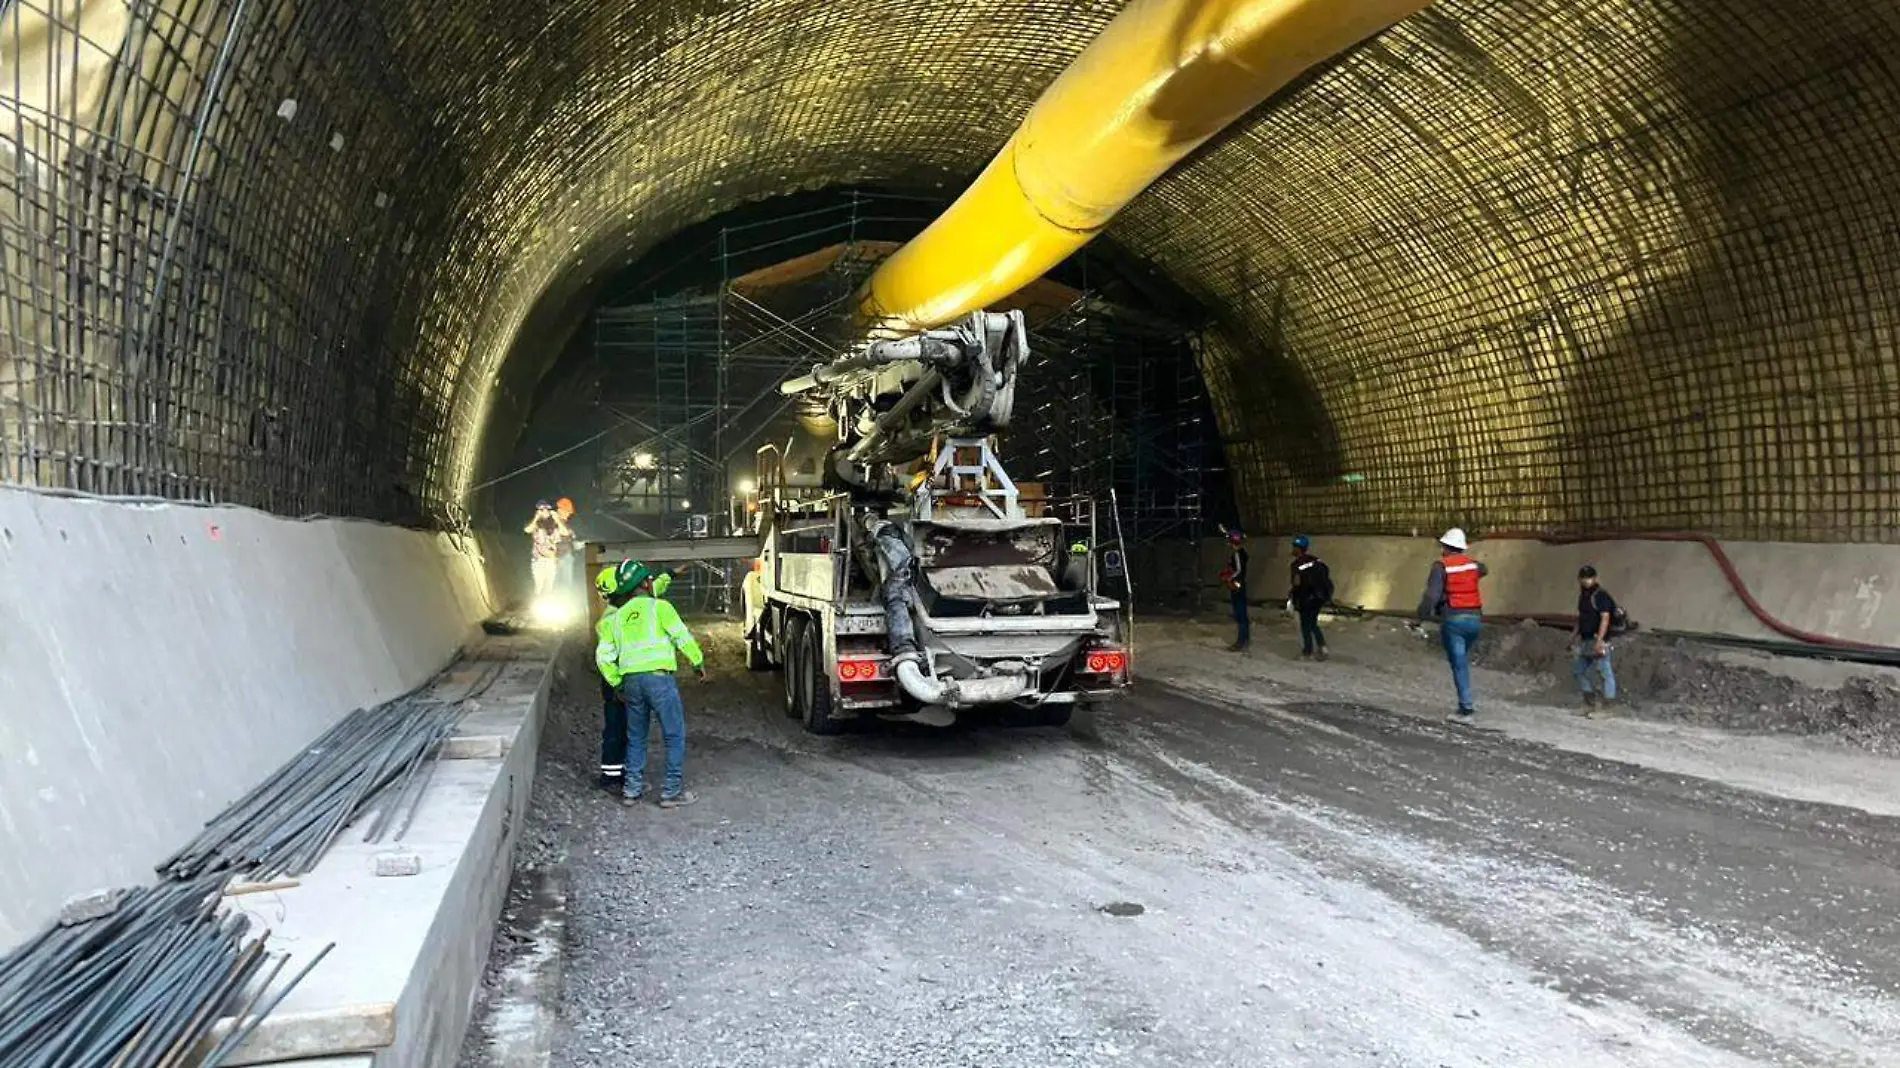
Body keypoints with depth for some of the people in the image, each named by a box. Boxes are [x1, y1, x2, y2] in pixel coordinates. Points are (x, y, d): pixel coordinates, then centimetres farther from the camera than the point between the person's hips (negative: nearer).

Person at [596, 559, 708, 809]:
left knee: (636, 737, 18)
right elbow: (682, 637, -7)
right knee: (675, 736, 2)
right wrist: (699, 662, 3)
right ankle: (672, 792, 3)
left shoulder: (618, 616, 15)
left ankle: (632, 790, 20)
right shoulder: (658, 606, 0)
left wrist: (617, 683, 20)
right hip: (659, 677, -6)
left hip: (631, 681, 6)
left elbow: (603, 656, 12)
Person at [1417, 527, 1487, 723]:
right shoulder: (1472, 564, 9)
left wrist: (1422, 615, -16)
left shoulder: (1441, 566, -8)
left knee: (1459, 665, -2)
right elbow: (1482, 570, 35)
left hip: (1452, 620, -6)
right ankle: (1466, 704, 21)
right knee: (1462, 660, 21)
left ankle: (1466, 709, -4)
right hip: (1475, 619, 6)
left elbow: (1432, 594, -20)